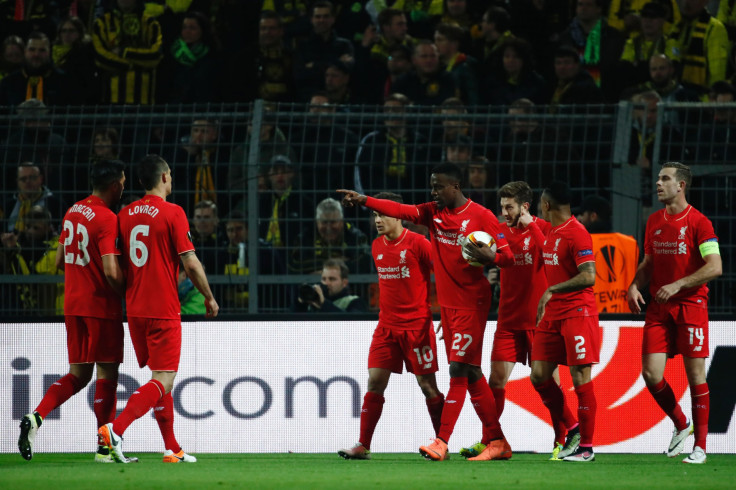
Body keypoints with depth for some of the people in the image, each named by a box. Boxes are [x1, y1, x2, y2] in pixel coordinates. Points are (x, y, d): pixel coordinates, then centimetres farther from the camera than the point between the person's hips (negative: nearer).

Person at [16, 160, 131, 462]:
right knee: (107, 373, 1)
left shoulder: (72, 212, 10)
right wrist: (127, 292, -5)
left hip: (73, 305, 8)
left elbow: (60, 261, 18)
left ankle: (36, 417, -8)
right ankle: (105, 447, 3)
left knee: (78, 374, 12)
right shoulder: (107, 219, -16)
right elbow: (111, 272, -22)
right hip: (101, 306, -8)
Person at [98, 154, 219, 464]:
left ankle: (172, 449, 19)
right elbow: (190, 264, -10)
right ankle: (115, 429, -25)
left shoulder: (125, 215, 7)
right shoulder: (172, 213, -10)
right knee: (163, 381, -7)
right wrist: (209, 298, 3)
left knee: (160, 377, 17)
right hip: (164, 310, -7)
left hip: (134, 309, 7)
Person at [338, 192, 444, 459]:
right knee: (375, 382, -3)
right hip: (386, 325, 5)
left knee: (427, 385, -1)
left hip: (417, 324, -5)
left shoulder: (417, 244, -10)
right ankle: (362, 445, -2)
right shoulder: (377, 247, 9)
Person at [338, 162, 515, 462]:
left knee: (459, 369, -11)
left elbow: (507, 257, -7)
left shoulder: (481, 217, -8)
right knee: (470, 374, 8)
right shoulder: (433, 212, 9)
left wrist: (488, 256, -28)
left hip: (472, 303, -7)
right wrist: (364, 201, -16)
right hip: (448, 303, 7)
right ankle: (497, 443, 14)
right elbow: (401, 211, -4)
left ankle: (442, 443, -14)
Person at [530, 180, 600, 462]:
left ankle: (586, 447, -2)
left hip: (577, 312, -9)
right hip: (552, 315, 9)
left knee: (580, 378, -7)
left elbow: (589, 276, -22)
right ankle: (570, 430, 18)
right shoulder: (551, 234, 14)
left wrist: (552, 291, -22)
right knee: (539, 376, 5)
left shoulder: (576, 233, -14)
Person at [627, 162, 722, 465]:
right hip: (658, 308, 5)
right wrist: (635, 286, 2)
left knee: (695, 374, -4)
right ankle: (680, 425, 19)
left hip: (691, 305, -5)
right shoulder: (654, 222, 12)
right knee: (651, 372, -5)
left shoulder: (698, 222, -7)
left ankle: (700, 446, 4)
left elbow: (715, 267, -14)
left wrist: (677, 285, -19)